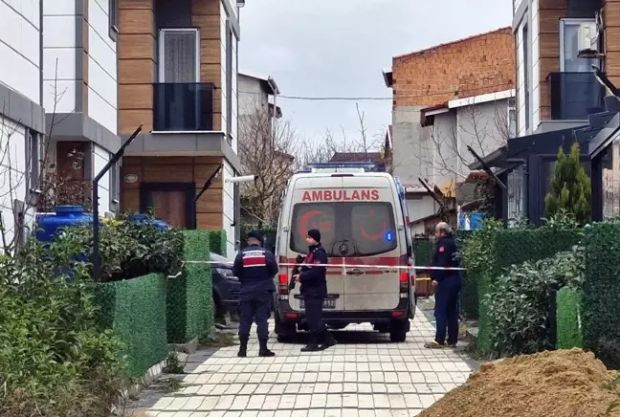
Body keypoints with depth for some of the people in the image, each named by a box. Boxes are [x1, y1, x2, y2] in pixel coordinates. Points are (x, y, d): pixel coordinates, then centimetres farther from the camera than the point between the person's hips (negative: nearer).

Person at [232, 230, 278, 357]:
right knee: (262, 320, 0)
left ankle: (243, 349, 5)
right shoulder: (267, 254, -3)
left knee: (245, 320, 5)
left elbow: (235, 272, 0)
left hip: (246, 292, 1)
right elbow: (274, 270, -2)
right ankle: (263, 349, -4)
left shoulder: (241, 254, -2)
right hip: (263, 291, -1)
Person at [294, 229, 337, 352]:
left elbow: (316, 271, -24)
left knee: (313, 318, -8)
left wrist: (302, 276, -16)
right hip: (310, 290, 10)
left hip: (315, 291, -10)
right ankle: (327, 339, 21)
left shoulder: (319, 253, -13)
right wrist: (301, 274, 2)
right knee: (315, 318, 14)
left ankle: (314, 343, -5)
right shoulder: (311, 252, 19)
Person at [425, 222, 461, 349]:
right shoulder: (452, 243, 17)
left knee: (440, 311, -7)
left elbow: (442, 263, -20)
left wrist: (436, 278, -17)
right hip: (454, 279, 9)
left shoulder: (444, 243, -11)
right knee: (451, 311, 11)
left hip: (445, 281, -9)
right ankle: (452, 340, 13)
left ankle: (439, 340, -8)